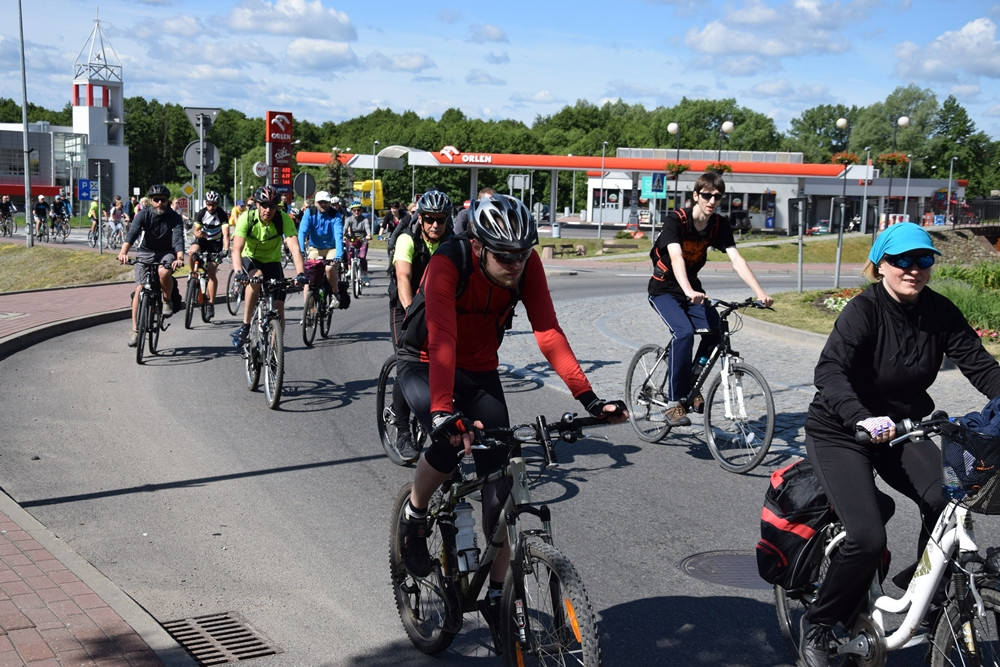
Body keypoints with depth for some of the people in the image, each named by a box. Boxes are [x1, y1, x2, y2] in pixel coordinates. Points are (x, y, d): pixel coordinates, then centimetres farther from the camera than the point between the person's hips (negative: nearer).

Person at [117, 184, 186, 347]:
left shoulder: (174, 217, -15)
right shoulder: (143, 214, -12)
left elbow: (178, 238, -29)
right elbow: (132, 232, -26)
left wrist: (180, 257, -49)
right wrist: (123, 251, -45)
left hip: (166, 253, -1)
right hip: (145, 252, 1)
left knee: (164, 272, -35)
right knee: (140, 289, -10)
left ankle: (167, 301, -5)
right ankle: (135, 330, -4)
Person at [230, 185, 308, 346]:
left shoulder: (284, 220, -22)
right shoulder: (247, 218, -23)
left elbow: (294, 247, -32)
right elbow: (237, 249, -32)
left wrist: (301, 273, -48)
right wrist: (239, 272, -50)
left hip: (272, 262, 1)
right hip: (250, 259, -1)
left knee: (278, 309, -10)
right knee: (256, 277, -36)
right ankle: (245, 327, -26)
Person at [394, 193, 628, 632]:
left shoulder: (526, 265, -19)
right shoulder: (448, 264, -31)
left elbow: (548, 331, -23)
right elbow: (442, 340, -42)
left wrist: (588, 398, -33)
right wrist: (443, 412, -56)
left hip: (480, 370, 4)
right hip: (423, 365, -4)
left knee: (499, 479, -6)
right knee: (451, 439, -33)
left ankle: (496, 594, 7)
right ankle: (414, 518, -2)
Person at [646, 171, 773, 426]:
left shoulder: (719, 225, -6)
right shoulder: (676, 220, -21)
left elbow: (737, 260, -15)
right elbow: (676, 257, -37)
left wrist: (760, 293, -29)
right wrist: (689, 292, -55)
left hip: (692, 288, 5)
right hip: (664, 289, -5)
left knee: (716, 330, -19)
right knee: (684, 332, -29)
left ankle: (691, 388, 2)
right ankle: (674, 403, -22)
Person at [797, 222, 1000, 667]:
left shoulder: (940, 313, -4)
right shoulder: (864, 310, -20)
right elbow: (830, 370, -33)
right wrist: (861, 418, -50)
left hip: (902, 429, 5)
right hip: (840, 432, -5)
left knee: (947, 501, -23)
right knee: (868, 538, -20)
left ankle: (917, 583, 5)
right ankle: (819, 625, 4)